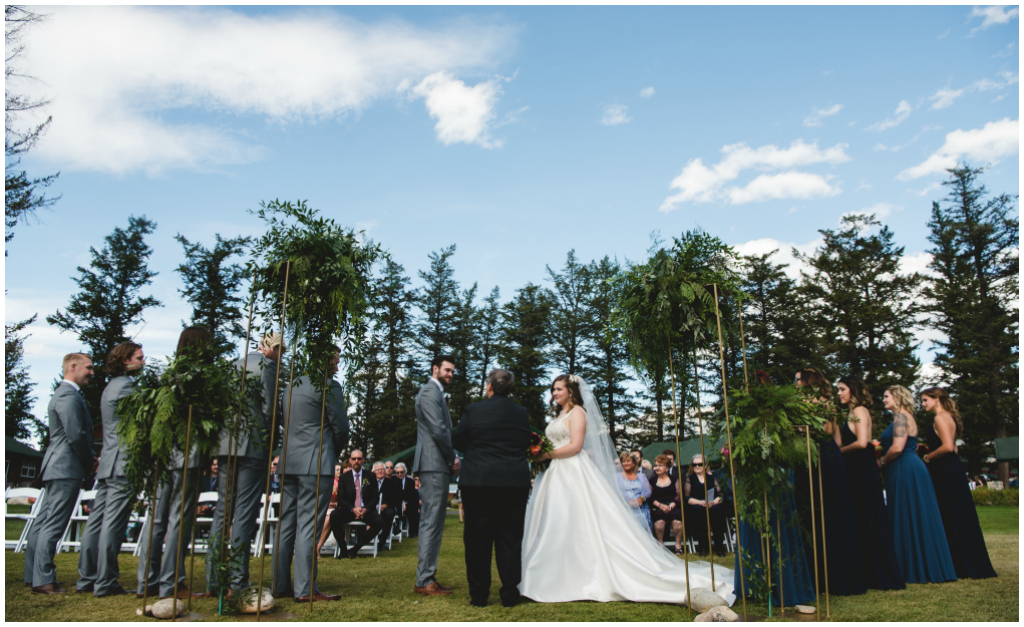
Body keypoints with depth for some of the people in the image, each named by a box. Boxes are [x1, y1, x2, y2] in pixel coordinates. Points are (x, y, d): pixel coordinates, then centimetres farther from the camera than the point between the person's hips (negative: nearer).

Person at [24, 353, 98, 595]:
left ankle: (33, 575, 23)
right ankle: (43, 580, -3)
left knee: (42, 524, 14)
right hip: (67, 469, -11)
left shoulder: (65, 394, 20)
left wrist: (89, 459, 12)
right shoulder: (68, 396, -15)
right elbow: (76, 435, -22)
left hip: (56, 467, 11)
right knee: (52, 526, -7)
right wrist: (90, 462, -8)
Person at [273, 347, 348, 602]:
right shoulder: (328, 386, -10)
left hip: (289, 463, 8)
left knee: (286, 525, 11)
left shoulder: (291, 385, 14)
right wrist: (336, 450, 12)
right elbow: (341, 427, -8)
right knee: (308, 526, -4)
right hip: (317, 464, -7)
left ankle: (280, 585, 18)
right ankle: (306, 589, 1)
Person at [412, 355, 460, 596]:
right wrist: (453, 458, -9)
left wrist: (452, 457, 9)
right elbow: (438, 430, -19)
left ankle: (426, 577, 19)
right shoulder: (430, 392, -10)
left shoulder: (435, 392, 22)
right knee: (432, 523, -8)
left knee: (431, 523, 13)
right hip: (435, 464, -11)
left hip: (436, 465, 11)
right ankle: (425, 580, -3)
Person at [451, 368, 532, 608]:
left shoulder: (473, 410, -6)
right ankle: (509, 593, 13)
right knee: (510, 537, 9)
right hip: (515, 482, 3)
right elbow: (526, 445, 12)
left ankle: (479, 594, 12)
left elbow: (457, 442, 4)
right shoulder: (522, 413, 3)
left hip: (479, 480, -2)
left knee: (478, 538, 7)